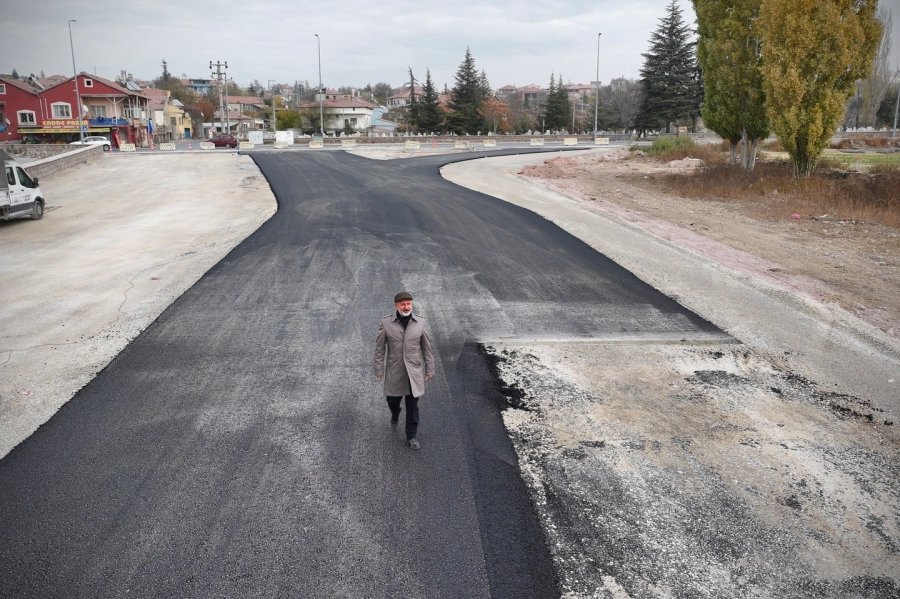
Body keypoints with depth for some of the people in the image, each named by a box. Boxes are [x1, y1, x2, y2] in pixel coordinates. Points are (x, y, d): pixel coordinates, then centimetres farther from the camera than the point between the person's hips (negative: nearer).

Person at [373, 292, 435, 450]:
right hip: (394, 371, 0)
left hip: (414, 371, 0)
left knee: (413, 405, 5)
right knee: (392, 400, 16)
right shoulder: (386, 323, -10)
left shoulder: (420, 322, -7)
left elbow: (426, 346, 2)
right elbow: (380, 347, -3)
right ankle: (395, 415, 51)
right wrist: (379, 369, -3)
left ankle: (411, 437, 21)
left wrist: (430, 368, 4)